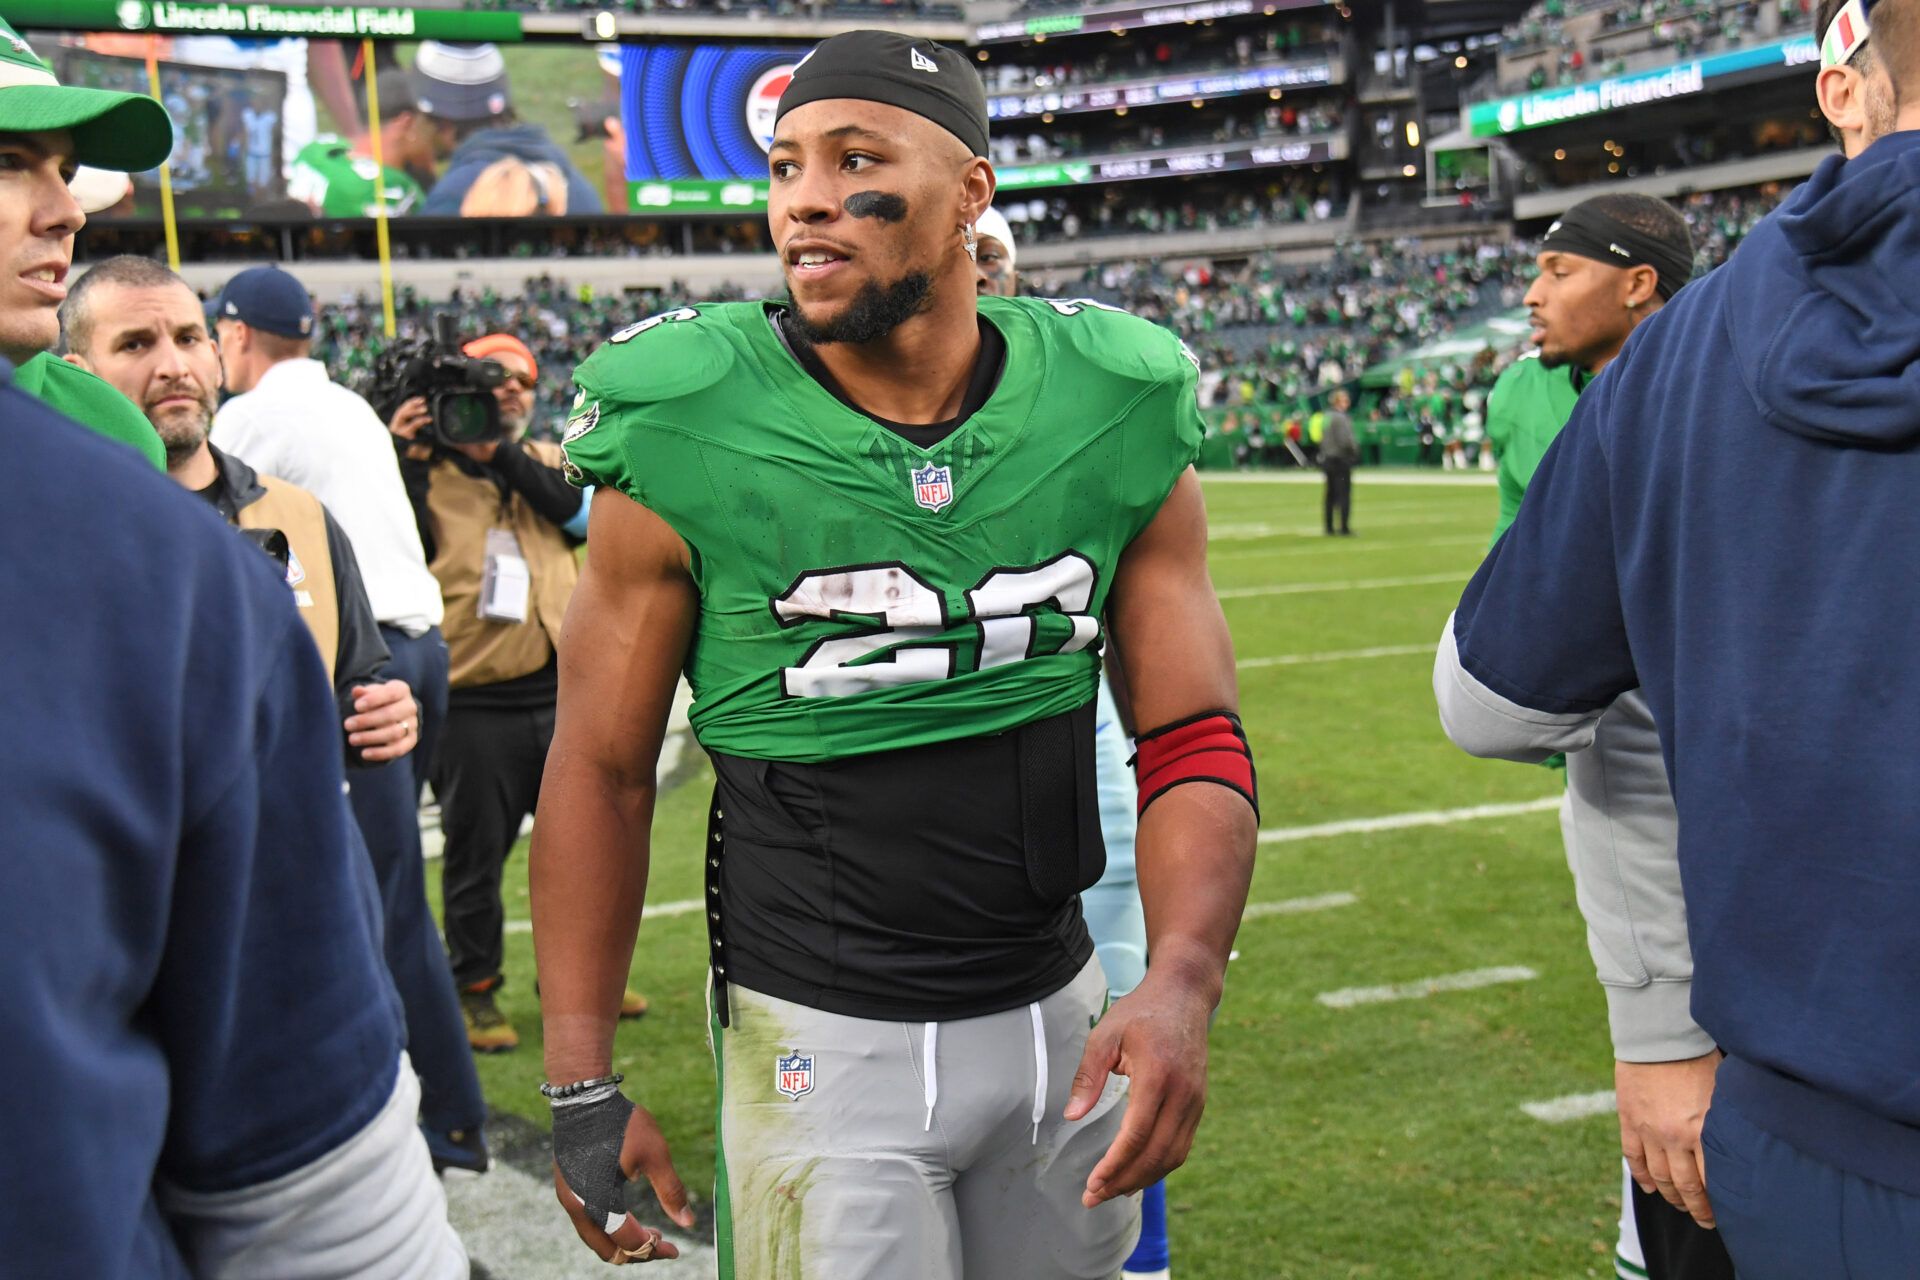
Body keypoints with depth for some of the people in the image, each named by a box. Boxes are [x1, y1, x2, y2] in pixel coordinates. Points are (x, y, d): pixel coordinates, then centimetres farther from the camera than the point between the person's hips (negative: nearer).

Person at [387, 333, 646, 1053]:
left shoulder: (551, 464, 12)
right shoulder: (429, 471, 1)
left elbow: (580, 509, -9)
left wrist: (500, 451, -13)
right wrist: (405, 457, -17)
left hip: (559, 694, 4)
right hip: (471, 705, -4)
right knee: (475, 855, 4)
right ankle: (476, 990, 18)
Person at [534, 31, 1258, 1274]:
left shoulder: (1112, 420, -6)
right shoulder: (691, 439, -13)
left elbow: (1196, 743, -3)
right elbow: (604, 767, -5)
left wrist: (1181, 984, -20)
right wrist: (581, 1084, -5)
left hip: (1059, 1017, 4)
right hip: (822, 1038, -3)